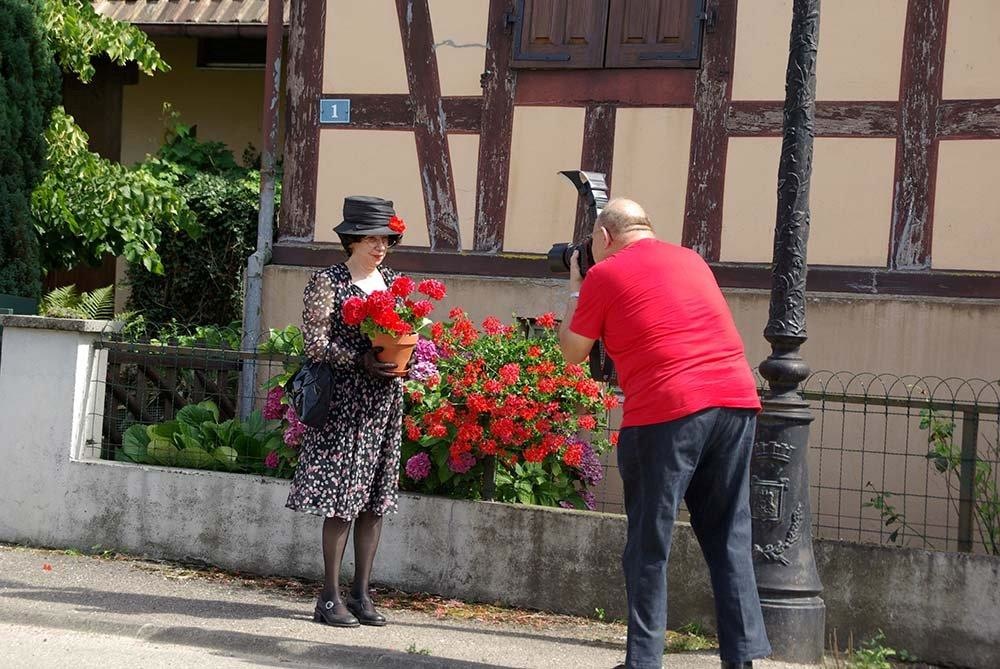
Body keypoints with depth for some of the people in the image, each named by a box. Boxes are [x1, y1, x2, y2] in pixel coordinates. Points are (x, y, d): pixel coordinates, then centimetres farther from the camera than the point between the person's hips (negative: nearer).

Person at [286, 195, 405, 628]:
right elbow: (315, 342, -10)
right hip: (344, 400, -6)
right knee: (341, 499, -6)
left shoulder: (393, 283, 13)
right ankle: (330, 597, 2)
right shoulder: (328, 282, -4)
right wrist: (361, 360, -20)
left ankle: (360, 593, 15)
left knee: (375, 499, 7)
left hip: (385, 401, 6)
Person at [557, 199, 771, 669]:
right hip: (737, 400, 5)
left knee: (649, 543, 4)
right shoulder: (690, 259, 20)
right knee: (729, 536, 10)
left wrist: (574, 291, 24)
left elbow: (573, 352, 11)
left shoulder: (605, 275, 3)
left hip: (667, 412, -5)